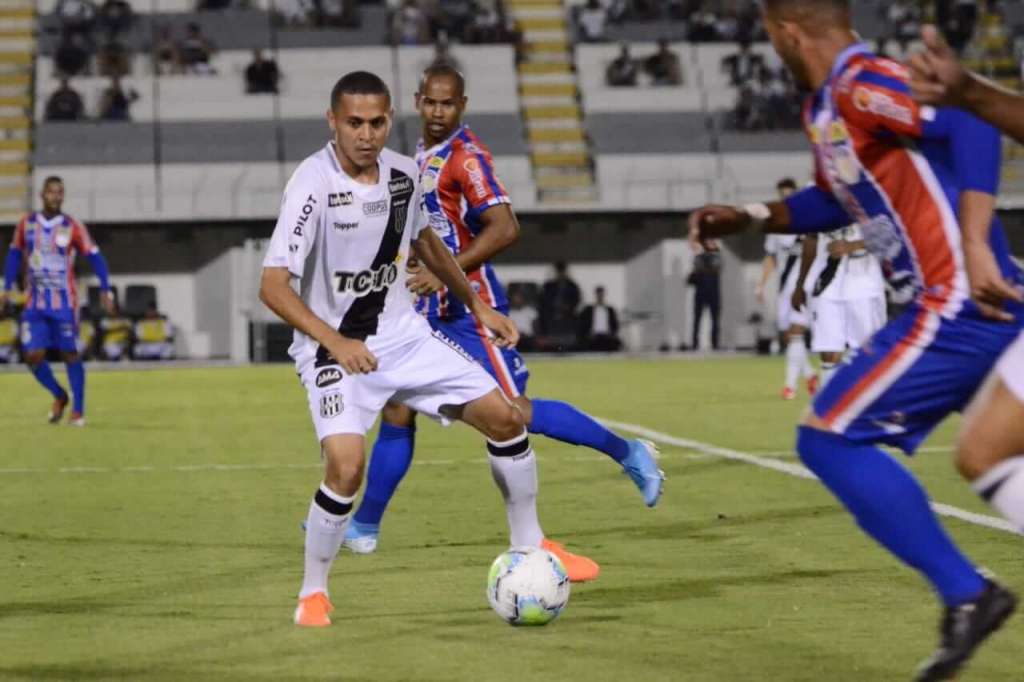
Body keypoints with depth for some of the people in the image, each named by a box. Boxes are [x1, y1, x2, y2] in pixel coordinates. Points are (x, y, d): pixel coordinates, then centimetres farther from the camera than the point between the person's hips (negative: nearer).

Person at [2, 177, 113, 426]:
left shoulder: (73, 227, -6)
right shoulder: (26, 224, 2)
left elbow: (94, 256, -3)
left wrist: (105, 290, -10)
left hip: (64, 303, -3)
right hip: (35, 304, 3)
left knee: (69, 353, -1)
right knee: (33, 355, -5)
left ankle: (78, 411, 7)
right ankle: (59, 396, 20)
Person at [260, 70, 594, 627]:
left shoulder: (402, 172, -2)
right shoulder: (313, 184, -22)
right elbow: (273, 286, -26)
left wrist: (476, 304, 22)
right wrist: (334, 340, -37)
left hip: (402, 334, 6)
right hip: (334, 349, -6)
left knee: (504, 416, 4)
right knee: (346, 465, -26)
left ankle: (529, 548, 24)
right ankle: (313, 592, -4)